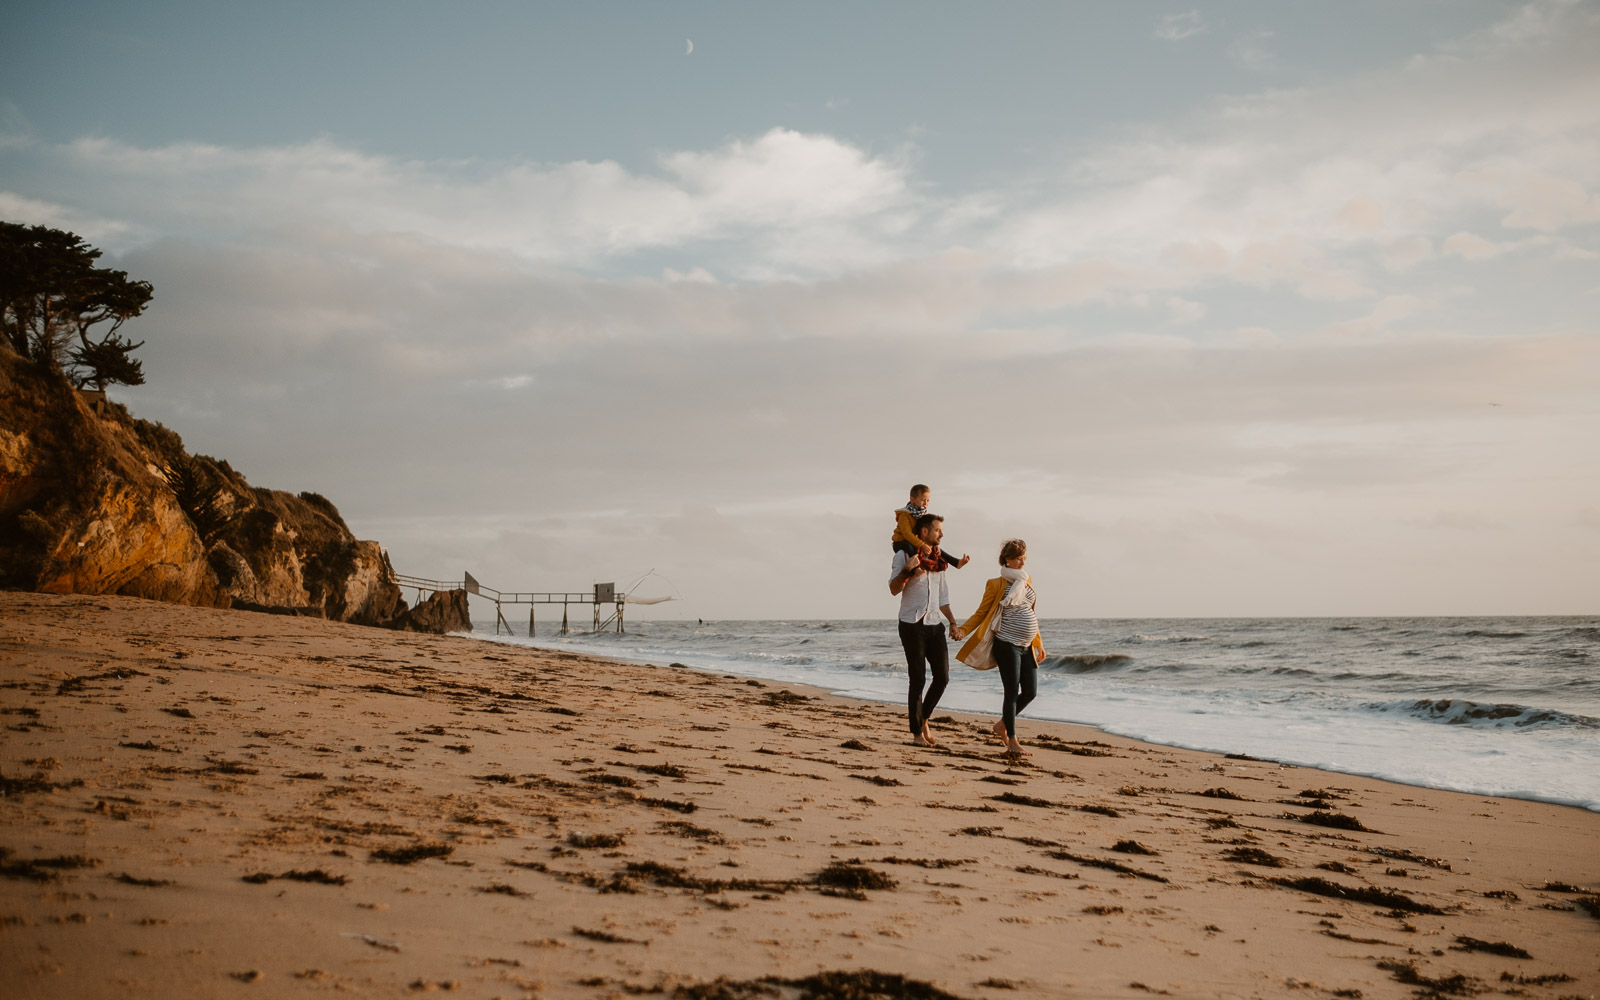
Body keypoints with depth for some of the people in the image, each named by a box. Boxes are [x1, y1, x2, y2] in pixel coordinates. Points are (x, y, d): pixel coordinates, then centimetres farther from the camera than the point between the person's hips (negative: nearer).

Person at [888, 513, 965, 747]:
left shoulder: (938, 559, 16)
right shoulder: (904, 556, -3)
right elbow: (894, 589, -11)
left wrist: (952, 623, 14)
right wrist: (907, 570, -27)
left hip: (934, 625, 6)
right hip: (912, 625, -6)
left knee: (942, 676, 0)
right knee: (917, 679, -5)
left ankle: (924, 719, 20)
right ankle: (917, 733, 2)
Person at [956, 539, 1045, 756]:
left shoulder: (1027, 580, 12)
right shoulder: (997, 585, -6)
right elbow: (981, 613, -3)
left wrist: (1039, 643, 21)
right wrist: (962, 630, -17)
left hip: (1026, 646, 7)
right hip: (1007, 645, -7)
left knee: (1030, 692, 6)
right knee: (1012, 693, -4)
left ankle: (1002, 725, 27)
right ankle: (1012, 742, 6)